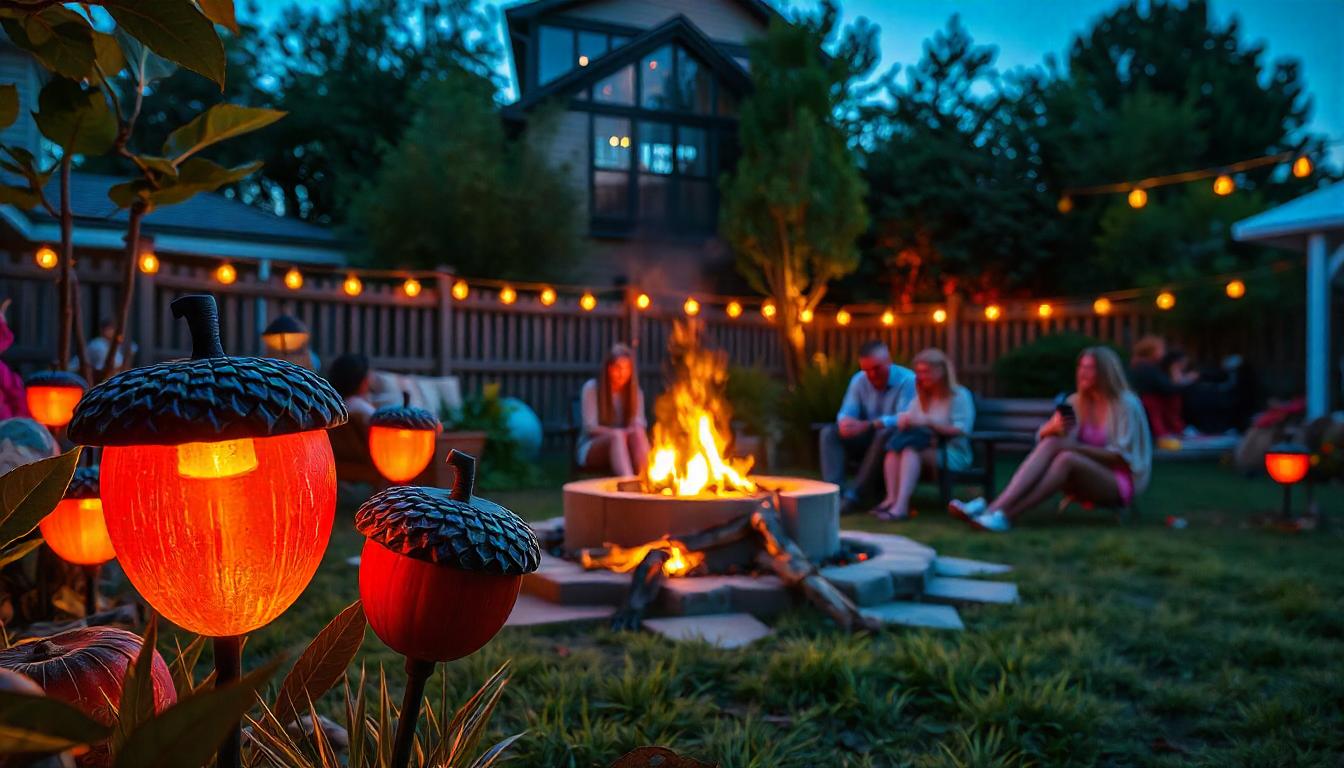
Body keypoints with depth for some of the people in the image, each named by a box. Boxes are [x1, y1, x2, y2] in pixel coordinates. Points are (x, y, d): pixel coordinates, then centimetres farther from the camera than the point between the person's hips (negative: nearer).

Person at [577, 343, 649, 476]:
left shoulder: (636, 392, 6)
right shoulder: (592, 388, -6)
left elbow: (639, 424, -7)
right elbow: (590, 427, -13)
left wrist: (637, 432, -32)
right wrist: (617, 433, -29)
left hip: (622, 448, 3)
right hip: (591, 449, -3)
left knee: (638, 433, -29)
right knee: (617, 436, -35)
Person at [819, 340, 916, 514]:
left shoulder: (907, 380, -16)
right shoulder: (859, 380, 1)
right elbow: (846, 413, -6)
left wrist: (867, 425, -38)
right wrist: (845, 423, -32)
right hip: (868, 439, 5)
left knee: (886, 433, -38)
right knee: (829, 432, -15)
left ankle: (852, 494, -36)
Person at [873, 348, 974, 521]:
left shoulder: (960, 395, 1)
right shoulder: (921, 397, 20)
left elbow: (962, 430, -12)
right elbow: (904, 421, 9)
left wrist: (930, 422, -20)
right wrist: (905, 421, -15)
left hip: (953, 453, -5)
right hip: (925, 449, 6)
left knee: (911, 448, -32)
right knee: (894, 447, -24)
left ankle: (901, 505, -46)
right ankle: (892, 499, -39)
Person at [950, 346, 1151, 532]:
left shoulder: (1127, 404, -8)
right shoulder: (1076, 401, 7)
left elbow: (1120, 456, -13)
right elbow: (1042, 437, 1)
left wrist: (1076, 447, -22)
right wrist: (1053, 427, -22)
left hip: (1120, 483, -4)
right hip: (1083, 480, 4)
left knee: (1067, 458, -34)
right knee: (1051, 443, -26)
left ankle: (1006, 515, -43)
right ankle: (995, 507, -42)